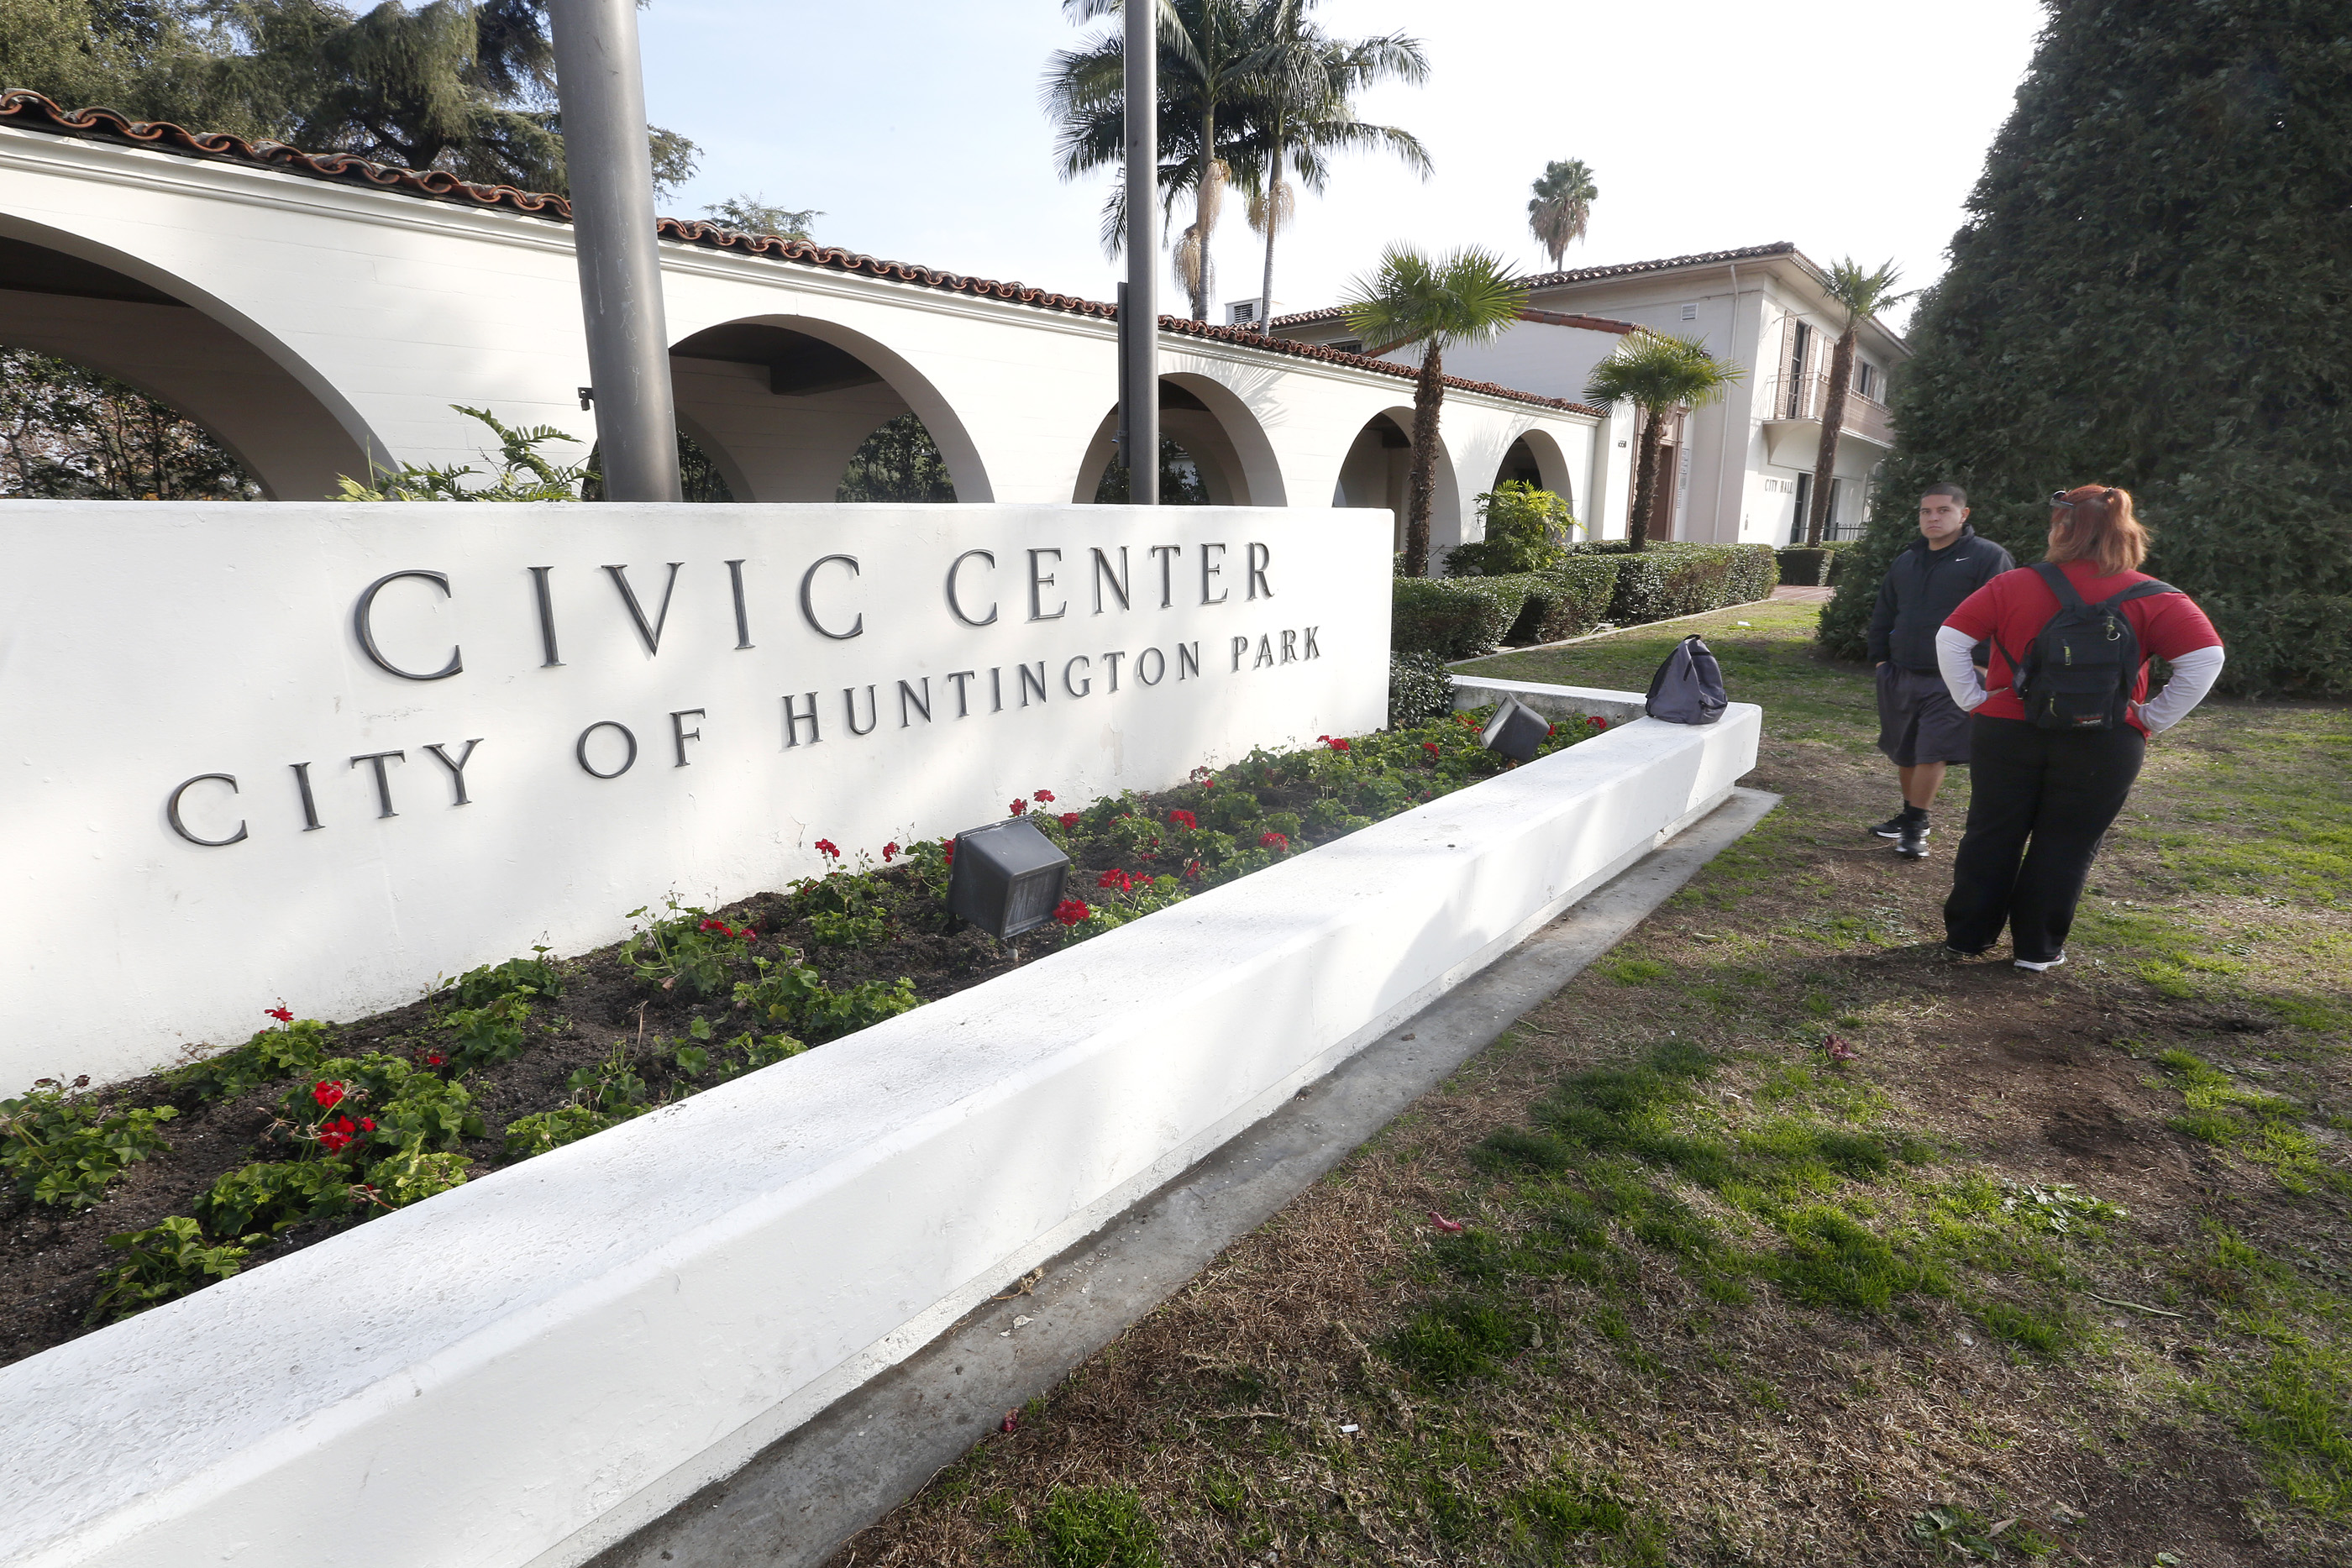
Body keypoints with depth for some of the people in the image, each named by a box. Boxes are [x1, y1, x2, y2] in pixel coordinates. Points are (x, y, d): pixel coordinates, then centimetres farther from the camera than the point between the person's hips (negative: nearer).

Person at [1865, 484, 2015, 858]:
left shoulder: (1989, 557, -4)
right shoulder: (1907, 560, 14)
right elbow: (1883, 613, 20)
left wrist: (1981, 665, -15)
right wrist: (1880, 658, 11)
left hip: (1950, 682, -6)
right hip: (1900, 676, 6)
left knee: (1931, 754, -7)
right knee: (1904, 753, 13)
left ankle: (1915, 826, 3)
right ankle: (1910, 815, 28)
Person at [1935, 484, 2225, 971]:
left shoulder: (2013, 586, -5)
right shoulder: (2155, 598, -3)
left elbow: (1950, 638, -8)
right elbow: (2205, 658, -9)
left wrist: (1973, 700, -2)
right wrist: (2151, 719, -2)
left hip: (2006, 731, 0)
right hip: (2105, 746, 0)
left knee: (1991, 836, 10)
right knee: (2065, 846, 11)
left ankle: (1965, 935, 19)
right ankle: (2036, 948, 18)